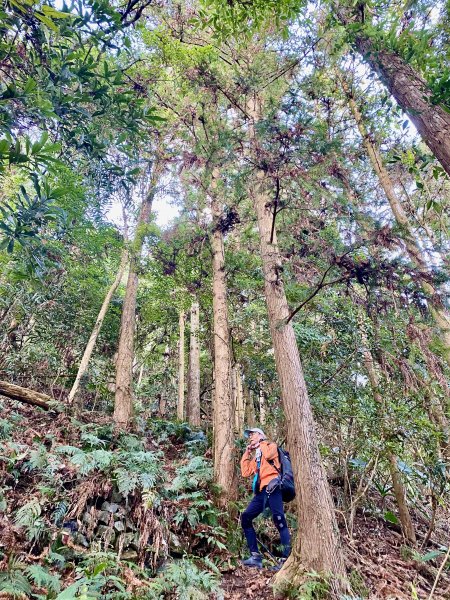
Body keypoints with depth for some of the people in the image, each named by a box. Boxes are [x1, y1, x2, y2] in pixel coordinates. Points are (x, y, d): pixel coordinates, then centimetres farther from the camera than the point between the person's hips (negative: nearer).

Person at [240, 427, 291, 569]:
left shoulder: (271, 445, 10)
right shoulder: (255, 457, 29)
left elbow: (268, 454, -13)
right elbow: (245, 472, 18)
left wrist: (261, 444, 5)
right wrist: (246, 453, 19)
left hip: (272, 487, -8)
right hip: (261, 492, 8)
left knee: (278, 519, -18)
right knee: (245, 517, -1)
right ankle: (256, 557, 2)